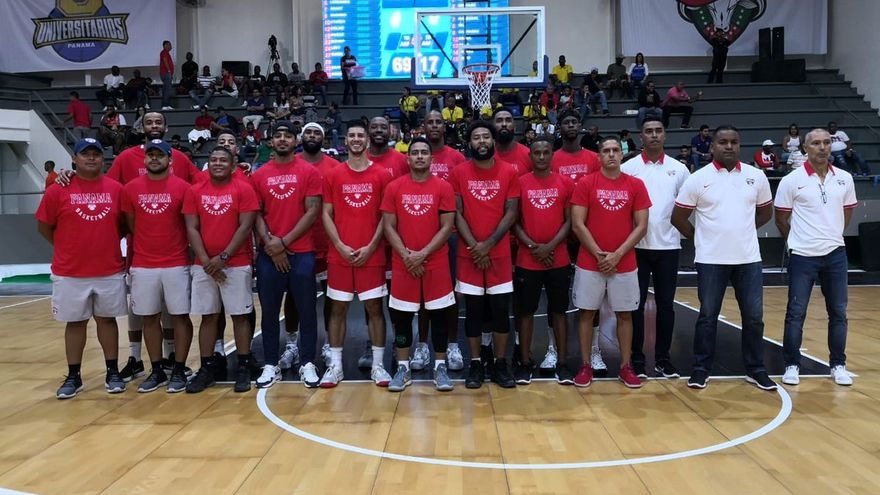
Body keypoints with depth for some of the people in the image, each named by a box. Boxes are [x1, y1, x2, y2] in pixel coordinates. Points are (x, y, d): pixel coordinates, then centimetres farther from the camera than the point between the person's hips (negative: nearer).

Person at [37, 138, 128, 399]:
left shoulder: (116, 189, 0)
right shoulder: (58, 190, -4)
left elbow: (124, 224, 11)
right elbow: (44, 227, 4)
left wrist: (106, 245, 6)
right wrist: (69, 248, 8)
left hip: (110, 270, 1)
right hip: (69, 272, -1)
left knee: (107, 319, 11)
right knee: (75, 322, 9)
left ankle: (113, 372, 21)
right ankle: (73, 376, 20)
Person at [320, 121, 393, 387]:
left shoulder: (382, 175, 2)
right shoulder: (333, 176, 5)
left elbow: (386, 216, 0)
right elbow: (327, 214, 3)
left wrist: (370, 247, -9)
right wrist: (341, 246, -8)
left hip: (372, 255, -1)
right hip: (339, 255, 1)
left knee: (375, 308, 4)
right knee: (337, 308, 7)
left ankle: (378, 365, 13)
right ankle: (335, 365, 16)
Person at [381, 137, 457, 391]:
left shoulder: (443, 187, -1)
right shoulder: (394, 187, 2)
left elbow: (447, 227, -5)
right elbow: (388, 227, 1)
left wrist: (423, 254, -13)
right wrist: (406, 255, -11)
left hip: (436, 263, -1)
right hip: (403, 264, 1)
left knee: (439, 315, 5)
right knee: (402, 317, 6)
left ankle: (440, 367, 16)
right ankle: (403, 368, 18)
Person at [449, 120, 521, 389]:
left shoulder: (509, 172, 1)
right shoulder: (459, 173, 1)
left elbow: (511, 213, -3)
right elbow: (456, 213, -2)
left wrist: (488, 244, -12)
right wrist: (474, 246, -12)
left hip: (500, 254, 0)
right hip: (469, 254, 0)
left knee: (501, 310, 4)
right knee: (473, 311, 6)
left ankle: (500, 363, 18)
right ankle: (475, 364, 17)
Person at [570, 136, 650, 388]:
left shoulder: (636, 185, 2)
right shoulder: (585, 183, -3)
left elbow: (641, 226, 0)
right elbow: (577, 225, -6)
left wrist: (618, 254, -10)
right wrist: (599, 254, -11)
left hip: (625, 264, 2)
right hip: (589, 263, -1)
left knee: (625, 314, 9)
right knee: (586, 312, 5)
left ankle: (626, 366, 20)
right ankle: (585, 365, 16)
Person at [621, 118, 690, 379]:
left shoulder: (679, 169, 5)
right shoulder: (628, 167, 0)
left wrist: (682, 230, 1)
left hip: (668, 246, 2)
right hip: (637, 246, -2)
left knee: (666, 305, 7)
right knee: (637, 304, 4)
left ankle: (663, 358, 18)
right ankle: (637, 359, 14)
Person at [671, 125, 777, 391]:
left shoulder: (756, 176, 4)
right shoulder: (698, 179, -5)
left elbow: (765, 211, 18)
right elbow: (678, 218, 0)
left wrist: (743, 231, 12)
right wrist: (701, 238, 5)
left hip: (749, 259, 3)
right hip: (711, 260, -2)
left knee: (754, 316, 8)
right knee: (708, 316, 6)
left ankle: (756, 369, 22)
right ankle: (701, 369, 17)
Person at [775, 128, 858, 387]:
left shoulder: (844, 179, 4)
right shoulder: (791, 181, -7)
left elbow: (847, 213, 17)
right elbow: (781, 219, 1)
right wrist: (799, 241, 8)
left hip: (835, 254, 4)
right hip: (803, 256, -3)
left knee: (838, 312, 8)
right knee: (796, 313, 1)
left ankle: (838, 365, 20)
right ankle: (792, 365, 11)